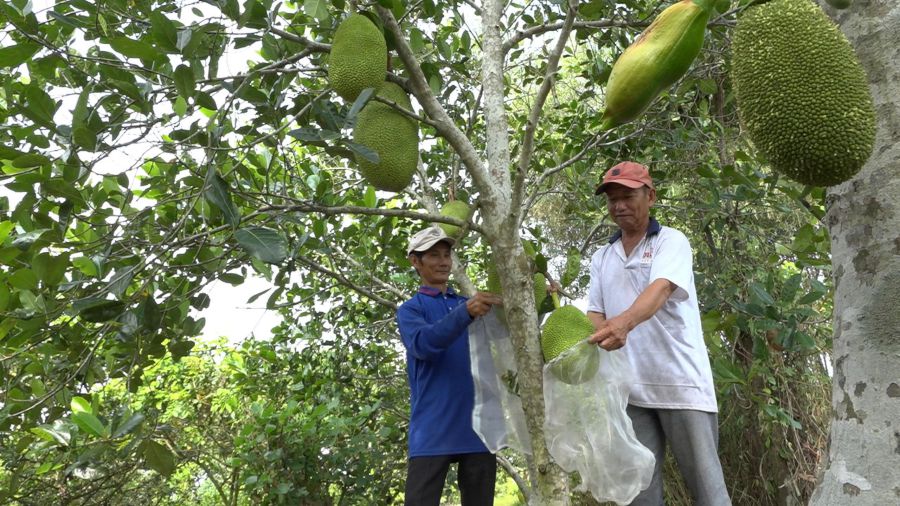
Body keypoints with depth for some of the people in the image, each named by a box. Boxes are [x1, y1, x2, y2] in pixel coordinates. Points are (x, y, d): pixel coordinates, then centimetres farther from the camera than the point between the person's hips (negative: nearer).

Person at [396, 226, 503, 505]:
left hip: (477, 425, 4)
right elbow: (422, 344, -16)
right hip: (433, 429, -4)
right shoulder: (410, 309, 6)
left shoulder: (469, 303, 19)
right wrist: (466, 312, -31)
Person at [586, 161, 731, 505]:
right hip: (629, 388, 4)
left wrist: (625, 322, -40)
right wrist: (590, 335, -18)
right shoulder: (601, 258, 15)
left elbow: (661, 288, -20)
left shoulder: (671, 241, 0)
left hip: (681, 382, -4)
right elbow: (596, 313, 8)